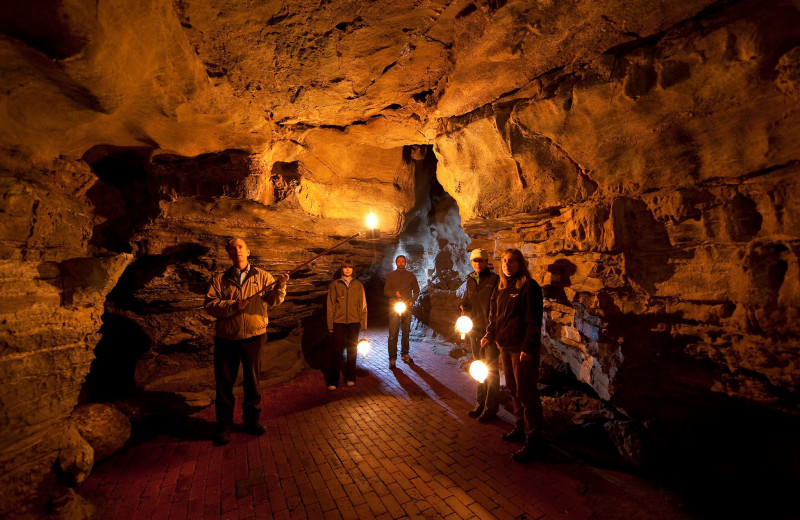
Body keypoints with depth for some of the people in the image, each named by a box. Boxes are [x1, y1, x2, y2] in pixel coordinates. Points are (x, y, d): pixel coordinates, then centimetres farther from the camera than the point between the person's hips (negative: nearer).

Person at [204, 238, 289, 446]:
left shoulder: (262, 276, 1)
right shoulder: (220, 279, 4)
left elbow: (274, 299, -11)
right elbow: (209, 304, -6)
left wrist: (279, 286, -32)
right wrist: (232, 306, -22)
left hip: (253, 337, 0)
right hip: (226, 338, 1)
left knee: (252, 379, 11)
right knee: (224, 382, 9)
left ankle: (252, 419, 28)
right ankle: (224, 424, 25)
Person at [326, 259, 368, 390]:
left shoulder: (358, 285, 6)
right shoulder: (335, 285, 3)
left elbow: (363, 305, 7)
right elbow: (330, 305, 4)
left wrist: (363, 324, 3)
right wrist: (330, 324, -1)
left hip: (354, 322, 1)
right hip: (339, 322, -1)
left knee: (352, 350, 9)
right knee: (337, 350, -2)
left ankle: (350, 378, 23)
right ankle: (333, 380, 9)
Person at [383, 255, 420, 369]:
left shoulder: (411, 276, 11)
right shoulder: (391, 276, 7)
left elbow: (416, 290, 15)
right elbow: (386, 291, 6)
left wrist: (412, 301, -2)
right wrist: (394, 293, -14)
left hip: (407, 307, 2)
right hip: (394, 307, -2)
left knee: (406, 332, 8)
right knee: (393, 333, -6)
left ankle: (405, 354, 23)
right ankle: (392, 358, -1)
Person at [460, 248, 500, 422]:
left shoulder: (495, 280, -10)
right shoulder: (470, 280, 10)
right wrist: (464, 305, 0)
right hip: (475, 329, 7)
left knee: (491, 369, 1)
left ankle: (490, 408, 13)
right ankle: (480, 404, 29)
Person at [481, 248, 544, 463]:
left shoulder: (529, 287, -11)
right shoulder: (501, 288, 11)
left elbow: (534, 320, -14)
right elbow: (494, 315, 17)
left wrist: (528, 347, -18)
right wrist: (490, 335, 7)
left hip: (522, 348, -7)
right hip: (505, 346, 8)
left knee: (526, 393, -2)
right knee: (513, 389, 17)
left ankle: (533, 441, 10)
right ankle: (520, 428, 34)